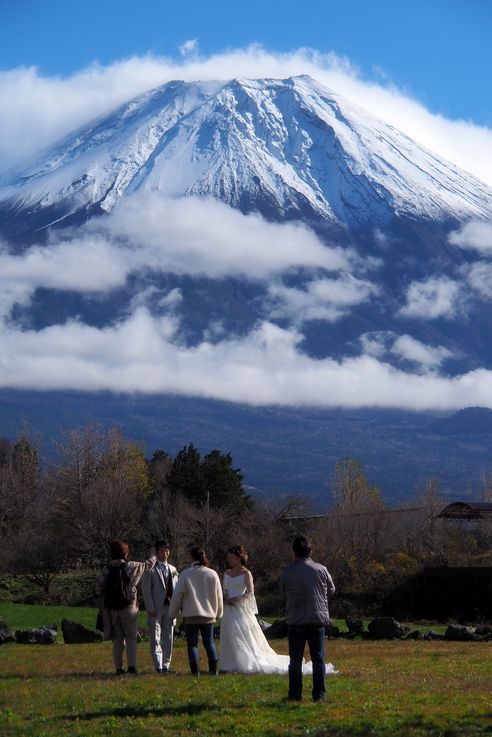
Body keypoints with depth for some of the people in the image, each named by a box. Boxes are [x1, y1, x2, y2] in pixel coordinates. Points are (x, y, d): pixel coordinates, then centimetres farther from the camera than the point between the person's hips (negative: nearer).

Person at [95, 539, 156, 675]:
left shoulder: (106, 570, -1)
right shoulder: (131, 566, -6)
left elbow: (98, 590, -2)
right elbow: (148, 565, 11)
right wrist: (153, 556, 31)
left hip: (112, 609, 2)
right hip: (128, 608, -2)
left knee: (117, 640, 8)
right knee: (131, 638, 4)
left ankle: (118, 668, 6)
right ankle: (132, 666, -6)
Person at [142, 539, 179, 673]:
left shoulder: (173, 570, 15)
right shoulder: (151, 569, -1)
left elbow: (176, 589, 16)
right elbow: (146, 590, -5)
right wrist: (150, 608, -12)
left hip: (170, 607, 5)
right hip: (156, 608, -5)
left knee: (168, 638, 7)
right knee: (155, 638, -5)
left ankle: (166, 664, 14)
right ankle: (158, 665, -5)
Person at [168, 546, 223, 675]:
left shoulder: (185, 574, -8)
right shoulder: (212, 574, 1)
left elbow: (178, 594, -6)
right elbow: (218, 595, 7)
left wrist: (173, 613, 5)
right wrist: (218, 613, 21)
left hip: (191, 615, -3)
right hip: (208, 615, 3)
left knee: (192, 643, 4)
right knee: (209, 642, 13)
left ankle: (195, 671, -3)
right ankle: (214, 669, 6)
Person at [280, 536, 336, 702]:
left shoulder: (287, 572, -6)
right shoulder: (321, 570, -2)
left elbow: (283, 593, 5)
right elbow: (331, 590, 11)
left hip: (296, 620, -1)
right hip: (318, 619, 1)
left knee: (295, 659, 7)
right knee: (318, 658, 7)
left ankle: (295, 693, 7)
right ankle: (319, 694, 5)